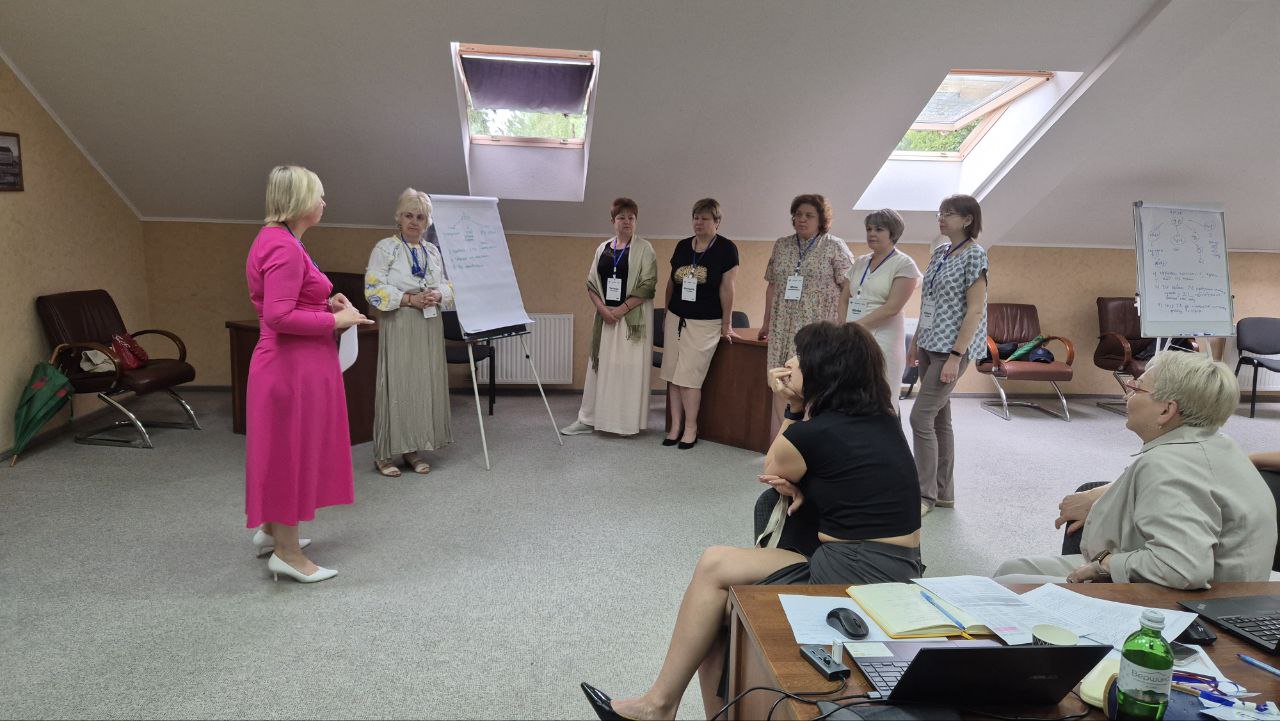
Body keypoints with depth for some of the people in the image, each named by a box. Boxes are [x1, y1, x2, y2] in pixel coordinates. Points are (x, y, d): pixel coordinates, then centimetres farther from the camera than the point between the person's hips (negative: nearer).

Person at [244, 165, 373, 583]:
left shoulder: (276, 240, 13)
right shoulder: (284, 248, -20)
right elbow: (278, 316, -26)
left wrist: (324, 303, 9)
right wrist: (335, 320, -18)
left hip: (290, 363, 10)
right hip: (295, 366, -10)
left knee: (286, 449, 20)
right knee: (292, 450, -1)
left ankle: (271, 530, 34)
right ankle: (287, 552, 10)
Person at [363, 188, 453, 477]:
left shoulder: (434, 251, 14)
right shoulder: (385, 248, -2)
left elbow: (448, 286, 17)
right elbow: (374, 289, -11)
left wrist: (438, 295, -6)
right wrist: (410, 299, -19)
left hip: (430, 328, 6)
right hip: (399, 327, -5)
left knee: (426, 385, 5)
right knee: (396, 385, -6)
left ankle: (413, 449, 16)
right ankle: (384, 453, 5)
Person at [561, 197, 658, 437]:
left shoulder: (644, 249, -2)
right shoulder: (603, 248, 11)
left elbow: (648, 285, -10)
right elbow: (591, 282, 9)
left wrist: (621, 309, -14)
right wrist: (603, 309, -7)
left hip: (633, 317, -4)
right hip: (605, 316, 4)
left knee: (629, 366, -3)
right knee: (600, 364, 7)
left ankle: (628, 422, 5)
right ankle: (589, 418, 13)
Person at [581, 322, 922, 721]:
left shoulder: (813, 432, -17)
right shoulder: (881, 416, 7)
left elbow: (772, 470, 5)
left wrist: (795, 410, 7)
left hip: (859, 574, -9)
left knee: (713, 566, -4)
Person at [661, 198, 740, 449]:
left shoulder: (726, 248, -7)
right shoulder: (682, 246, 9)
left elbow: (727, 288, -7)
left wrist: (726, 325, -6)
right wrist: (666, 316, 17)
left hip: (705, 323, -5)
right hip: (676, 319, 5)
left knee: (688, 377, -6)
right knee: (673, 376, 5)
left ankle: (690, 429, 8)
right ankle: (676, 426, 15)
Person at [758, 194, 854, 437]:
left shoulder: (835, 247, 0)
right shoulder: (781, 246, 13)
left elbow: (848, 288, -4)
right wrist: (766, 323, 16)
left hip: (819, 329, -4)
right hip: (783, 329, 4)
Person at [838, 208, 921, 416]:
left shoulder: (904, 264, -3)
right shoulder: (860, 262, 16)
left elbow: (892, 307, -13)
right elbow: (844, 299, 17)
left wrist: (856, 325, -15)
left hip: (883, 341, -6)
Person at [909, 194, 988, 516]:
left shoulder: (974, 255, -11)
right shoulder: (939, 252, 12)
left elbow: (975, 310, -16)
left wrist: (956, 356, -20)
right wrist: (916, 341, 16)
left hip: (952, 348, -8)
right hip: (929, 345, 8)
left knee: (921, 417, -10)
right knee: (939, 418, 12)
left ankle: (925, 494, 2)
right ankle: (943, 492, 21)